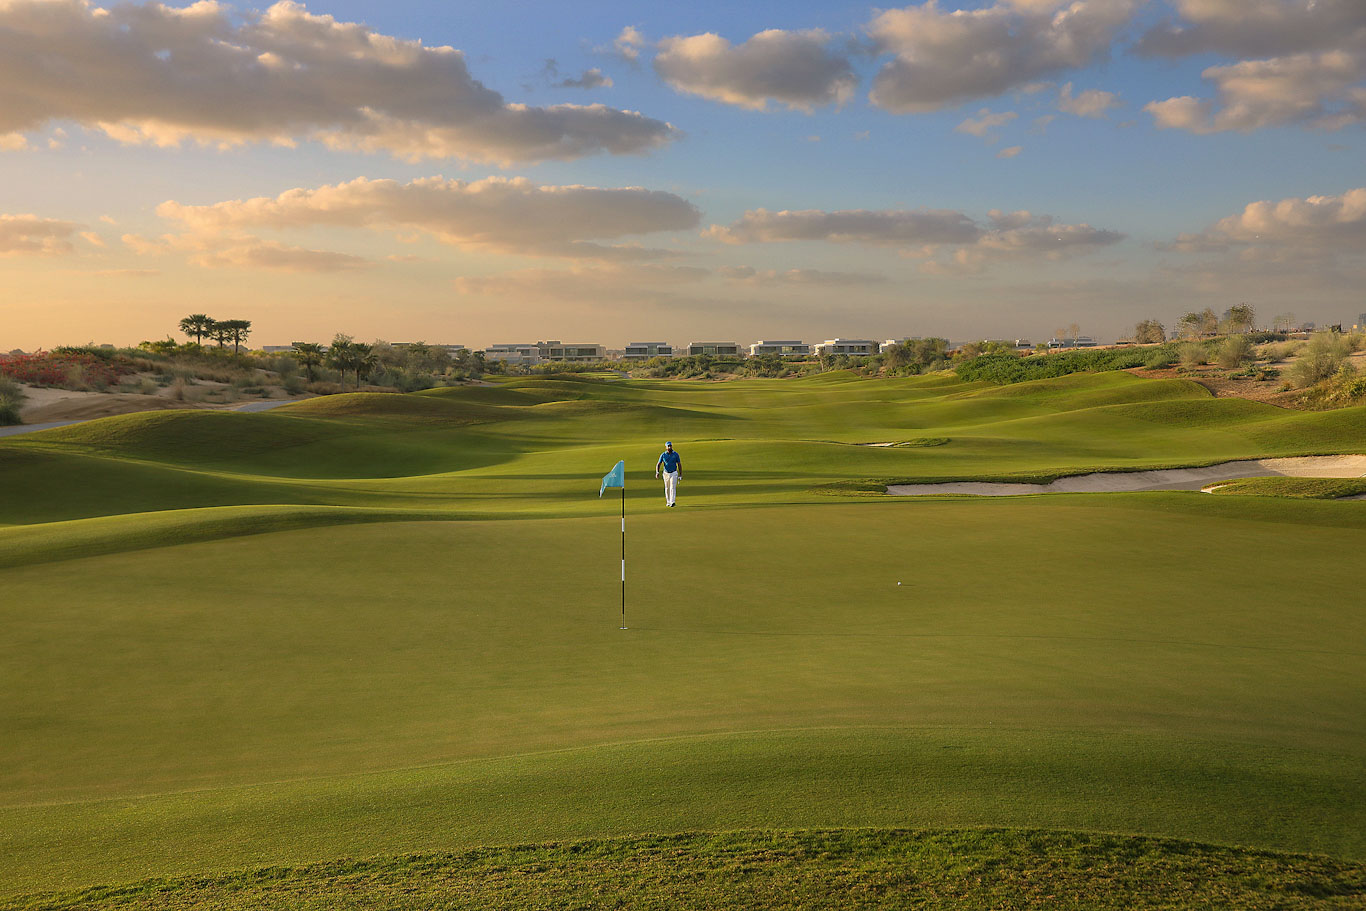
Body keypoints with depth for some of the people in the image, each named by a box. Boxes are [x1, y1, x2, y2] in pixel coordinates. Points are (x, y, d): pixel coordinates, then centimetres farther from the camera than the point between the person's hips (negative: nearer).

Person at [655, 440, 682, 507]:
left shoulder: (676, 454, -6)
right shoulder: (663, 455, -4)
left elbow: (679, 464, 1)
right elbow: (658, 464, -5)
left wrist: (680, 474, -1)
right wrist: (657, 472, -21)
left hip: (674, 473, -2)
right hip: (666, 473, 2)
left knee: (672, 487, -15)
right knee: (667, 489, 9)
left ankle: (673, 502, -22)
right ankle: (668, 502, 21)